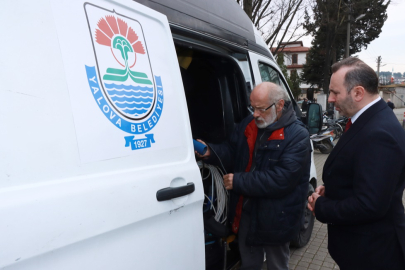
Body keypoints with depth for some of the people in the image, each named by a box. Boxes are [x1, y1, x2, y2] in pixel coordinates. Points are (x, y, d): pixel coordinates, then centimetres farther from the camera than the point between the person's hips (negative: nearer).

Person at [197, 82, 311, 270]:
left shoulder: (297, 136, -19)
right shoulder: (248, 124, 1)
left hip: (275, 219, -5)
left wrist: (238, 181, -26)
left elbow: (281, 179, -28)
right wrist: (210, 152, -15)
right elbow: (232, 152, 6)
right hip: (246, 212, 6)